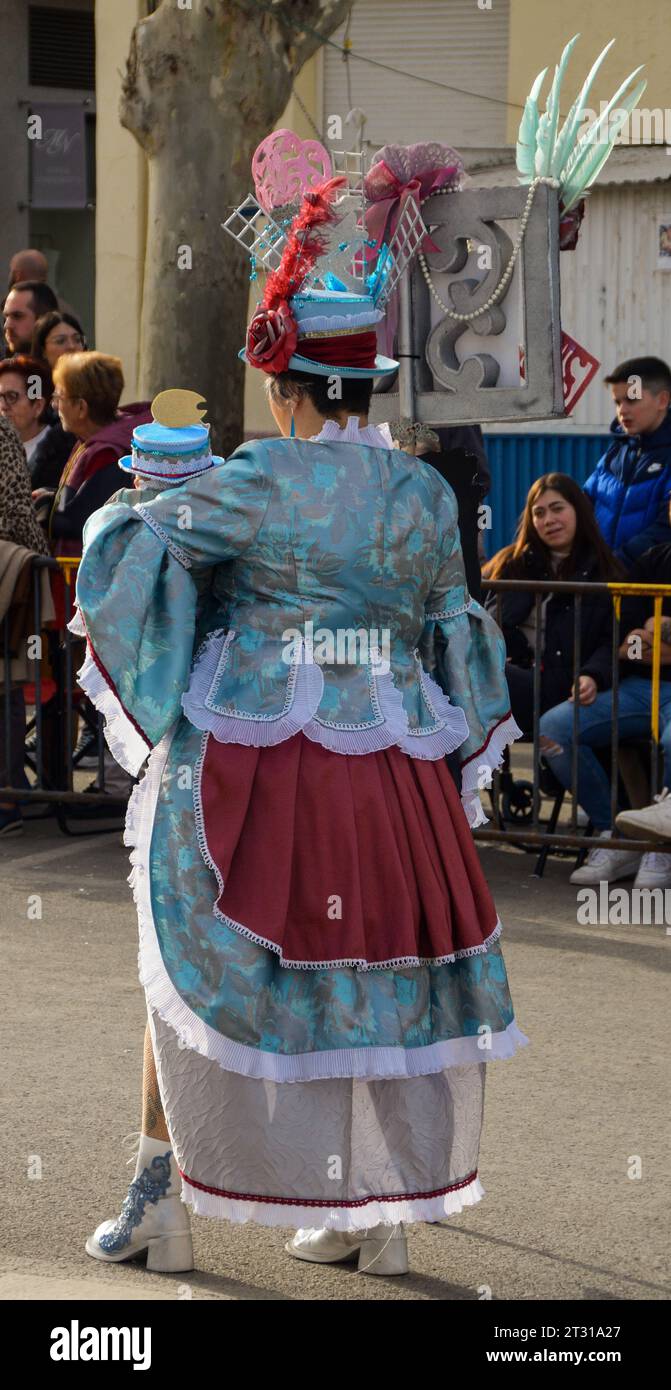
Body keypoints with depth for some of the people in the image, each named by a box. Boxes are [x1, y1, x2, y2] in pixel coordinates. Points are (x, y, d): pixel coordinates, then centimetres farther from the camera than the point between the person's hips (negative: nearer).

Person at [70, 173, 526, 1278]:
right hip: (389, 768, 4)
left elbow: (132, 546, -10)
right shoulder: (427, 492, 3)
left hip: (254, 760, -4)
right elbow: (452, 629, 11)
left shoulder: (266, 479, -12)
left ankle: (161, 1197, 14)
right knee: (375, 974, 13)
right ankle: (376, 1215, 16)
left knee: (197, 964, 10)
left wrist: (136, 504, 11)